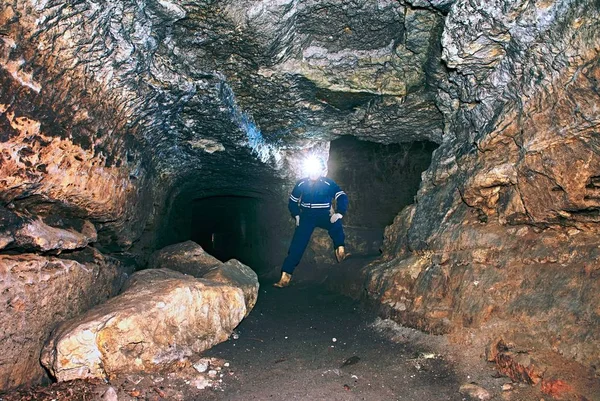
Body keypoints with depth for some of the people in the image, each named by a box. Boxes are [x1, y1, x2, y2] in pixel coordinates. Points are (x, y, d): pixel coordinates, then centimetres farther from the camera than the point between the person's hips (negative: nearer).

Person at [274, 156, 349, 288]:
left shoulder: (329, 183, -6)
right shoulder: (301, 184, 1)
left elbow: (342, 198, -10)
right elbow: (292, 202, 13)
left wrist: (339, 213, -22)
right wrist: (296, 215, 1)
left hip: (324, 216, -1)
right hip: (306, 217, 1)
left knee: (336, 224, -36)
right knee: (297, 245, -11)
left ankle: (340, 252, -23)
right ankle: (285, 277, -9)